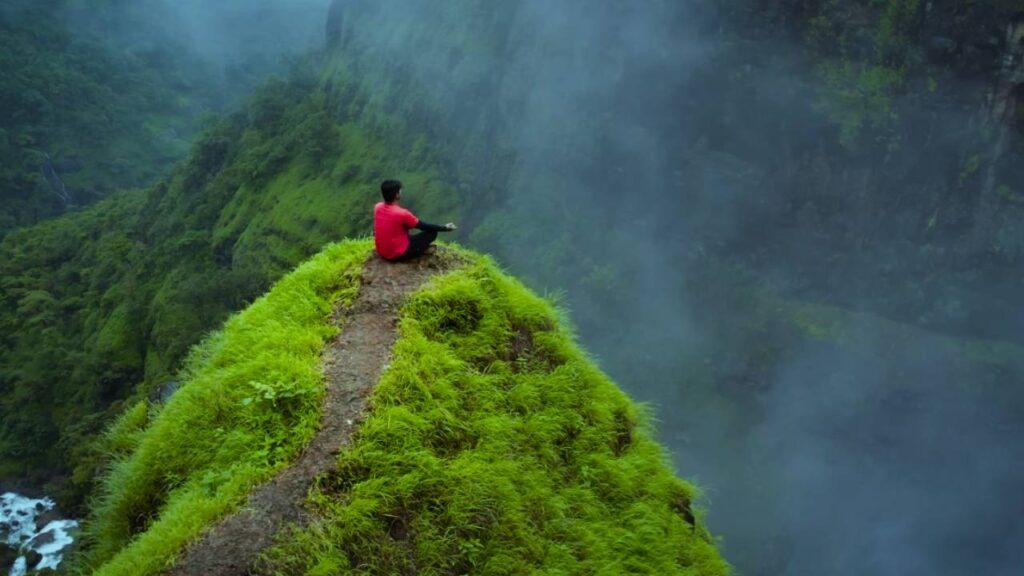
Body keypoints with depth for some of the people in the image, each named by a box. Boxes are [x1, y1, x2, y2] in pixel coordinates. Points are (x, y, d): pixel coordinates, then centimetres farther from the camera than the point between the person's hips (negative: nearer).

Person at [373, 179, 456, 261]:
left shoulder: (377, 207, -6)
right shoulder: (401, 213, -24)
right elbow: (424, 226, -11)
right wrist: (445, 228, 3)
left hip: (381, 253, 7)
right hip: (398, 255, -7)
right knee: (432, 232, -1)